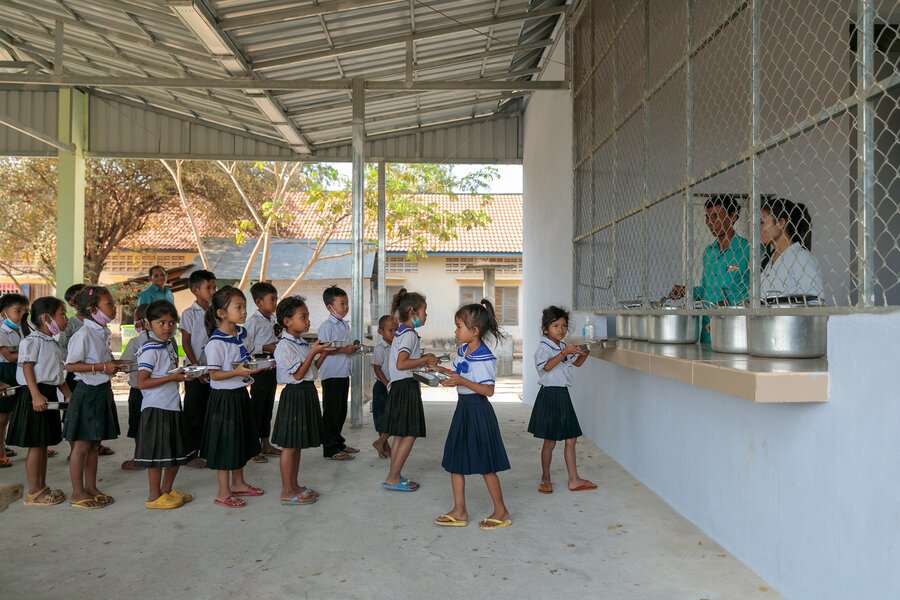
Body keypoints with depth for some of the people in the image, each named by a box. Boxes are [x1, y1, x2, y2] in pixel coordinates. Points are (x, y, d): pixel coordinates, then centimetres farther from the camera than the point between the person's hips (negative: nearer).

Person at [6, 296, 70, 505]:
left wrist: (69, 394, 16)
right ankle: (33, 493, 2)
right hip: (35, 396, -9)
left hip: (49, 394, 9)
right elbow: (27, 368, -17)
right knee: (35, 445, -4)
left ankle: (42, 487, 22)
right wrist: (36, 395, -26)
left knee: (44, 444, 14)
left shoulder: (52, 344, 17)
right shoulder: (32, 340, -11)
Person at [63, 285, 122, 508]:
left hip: (102, 391, 9)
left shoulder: (103, 333, 10)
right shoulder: (84, 334, -17)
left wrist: (114, 363, 8)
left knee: (94, 444, 15)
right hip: (87, 391, -9)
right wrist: (102, 367, -22)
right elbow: (70, 365, -20)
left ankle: (91, 488, 24)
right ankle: (77, 492, 11)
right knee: (81, 444, 1)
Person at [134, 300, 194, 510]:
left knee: (177, 451, 17)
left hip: (172, 406, 9)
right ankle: (154, 497, 12)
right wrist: (172, 378, -22)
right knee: (157, 453, 0)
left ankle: (167, 490, 31)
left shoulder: (170, 344, 10)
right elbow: (142, 382, -21)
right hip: (156, 408, -9)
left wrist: (182, 374, 4)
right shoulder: (150, 350, -15)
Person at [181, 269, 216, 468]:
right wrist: (196, 367, -12)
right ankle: (191, 453, 11)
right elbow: (186, 343, -8)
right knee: (194, 412, 2)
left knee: (209, 412, 11)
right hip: (195, 369, -5)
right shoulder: (189, 314, -8)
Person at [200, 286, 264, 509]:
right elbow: (214, 374, -19)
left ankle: (238, 483, 36)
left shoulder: (241, 334, 5)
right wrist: (237, 372, -29)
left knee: (241, 440, 19)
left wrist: (254, 365, 3)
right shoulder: (216, 342, -20)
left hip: (240, 394, 9)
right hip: (224, 397, -9)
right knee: (225, 443, 1)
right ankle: (223, 493, 14)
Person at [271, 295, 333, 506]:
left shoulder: (301, 343, 12)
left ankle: (294, 485, 25)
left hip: (307, 393, 10)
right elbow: (298, 374, -19)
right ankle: (287, 492, 6)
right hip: (294, 395, -10)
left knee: (297, 444, 16)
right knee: (289, 445, -2)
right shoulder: (285, 346, -16)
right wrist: (313, 352, -20)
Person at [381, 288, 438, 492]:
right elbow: (401, 364, -26)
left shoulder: (401, 332, 15)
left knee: (400, 435, 14)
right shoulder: (409, 334, -16)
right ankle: (393, 478, 1)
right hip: (406, 387, -10)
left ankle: (394, 476, 21)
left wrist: (424, 361, 15)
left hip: (399, 386, 10)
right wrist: (425, 360, -16)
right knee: (409, 435, -4)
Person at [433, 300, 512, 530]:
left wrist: (462, 381, -27)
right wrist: (443, 371, 6)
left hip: (478, 410, -9)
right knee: (454, 461, 11)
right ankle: (459, 512, 21)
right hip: (463, 408, 9)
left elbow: (488, 390, -21)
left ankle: (501, 512, 19)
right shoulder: (461, 351, 7)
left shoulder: (484, 357, -19)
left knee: (485, 464, 2)